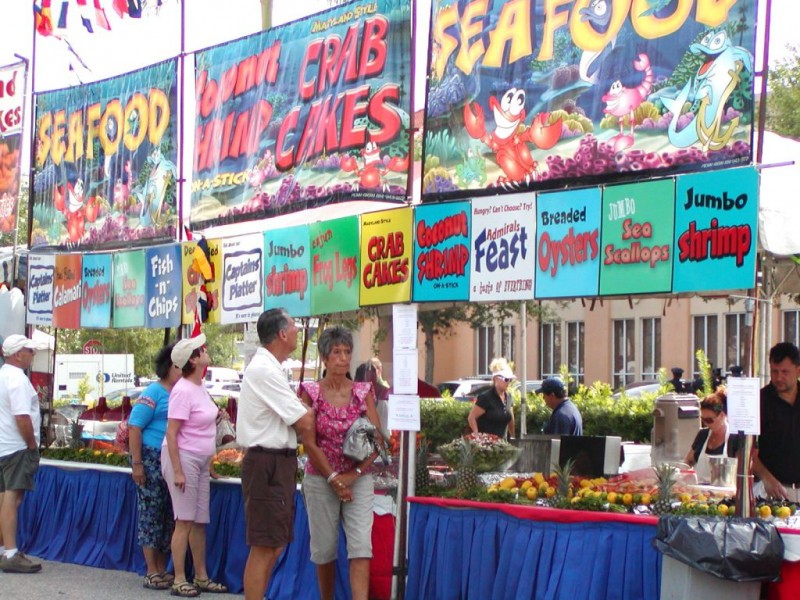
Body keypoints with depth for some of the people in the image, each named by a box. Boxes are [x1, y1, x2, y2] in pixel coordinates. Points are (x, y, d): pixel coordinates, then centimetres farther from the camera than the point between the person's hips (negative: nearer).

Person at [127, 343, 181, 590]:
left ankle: (162, 569, 18)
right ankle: (151, 572, 2)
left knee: (169, 515, 9)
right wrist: (136, 463, -15)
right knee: (151, 513, -2)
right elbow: (134, 427, -11)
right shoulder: (154, 392, -7)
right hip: (152, 458, -7)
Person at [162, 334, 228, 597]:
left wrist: (208, 464, 20)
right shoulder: (184, 390, -16)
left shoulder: (199, 387, 10)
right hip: (183, 458, -8)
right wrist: (177, 471, -20)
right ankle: (179, 580, 1)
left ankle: (201, 577, 19)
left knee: (200, 521, 11)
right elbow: (171, 433, -18)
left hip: (200, 461, 8)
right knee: (185, 521, -5)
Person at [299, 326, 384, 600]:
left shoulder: (364, 392, 3)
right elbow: (309, 443, -6)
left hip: (359, 479, 1)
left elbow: (377, 441, 0)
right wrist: (333, 478, -10)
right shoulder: (311, 392, -2)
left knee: (361, 545, -11)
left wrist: (353, 475, -10)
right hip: (320, 479, -1)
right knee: (324, 547, 7)